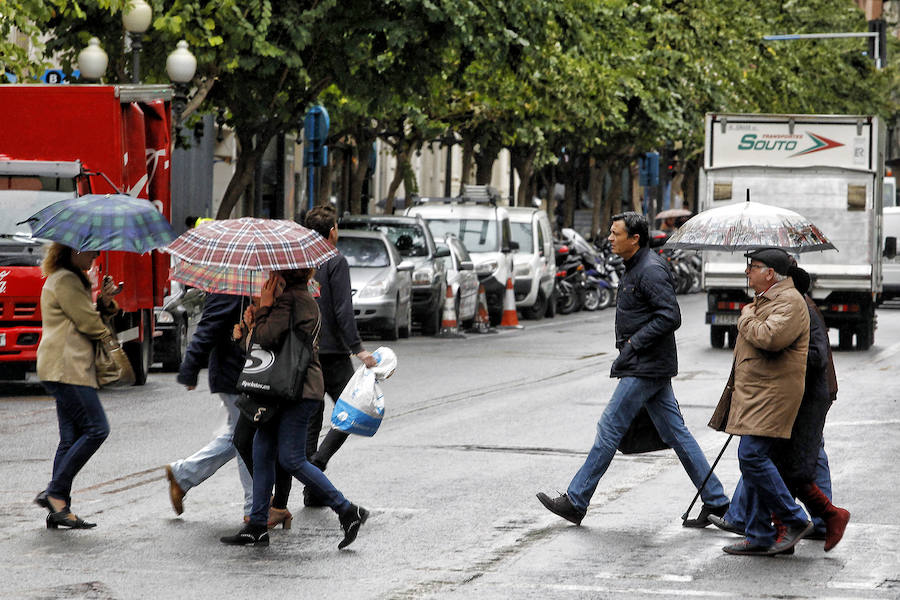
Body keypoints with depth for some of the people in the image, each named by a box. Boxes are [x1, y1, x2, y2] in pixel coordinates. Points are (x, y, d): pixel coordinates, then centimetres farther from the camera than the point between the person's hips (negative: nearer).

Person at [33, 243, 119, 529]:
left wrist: (104, 301, 1)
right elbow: (88, 324, -13)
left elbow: (92, 315, 22)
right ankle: (54, 492, -14)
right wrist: (105, 333, 8)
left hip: (68, 368, 11)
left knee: (72, 437, 6)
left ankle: (59, 508, 3)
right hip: (67, 367, -11)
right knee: (96, 429, -15)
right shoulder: (64, 280, -10)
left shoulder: (73, 279, 23)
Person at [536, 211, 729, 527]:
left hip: (645, 369, -10)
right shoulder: (636, 267, 16)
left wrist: (633, 345, -20)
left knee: (609, 428, -5)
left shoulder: (651, 271, -16)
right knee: (676, 433, 10)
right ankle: (716, 501, 11)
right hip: (652, 367, 10)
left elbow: (670, 317, -23)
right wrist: (629, 351, 17)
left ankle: (575, 501, 0)